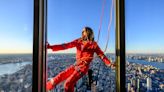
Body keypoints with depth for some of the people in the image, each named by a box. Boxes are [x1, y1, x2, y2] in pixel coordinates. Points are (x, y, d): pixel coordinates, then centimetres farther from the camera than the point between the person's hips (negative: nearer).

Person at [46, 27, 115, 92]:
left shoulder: (93, 44, -5)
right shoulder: (78, 41, 3)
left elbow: (101, 55, 0)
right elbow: (66, 45, -3)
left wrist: (110, 64, -8)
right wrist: (51, 47, -10)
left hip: (83, 67, -4)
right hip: (76, 65, 5)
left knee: (68, 84, -16)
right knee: (59, 77, 2)